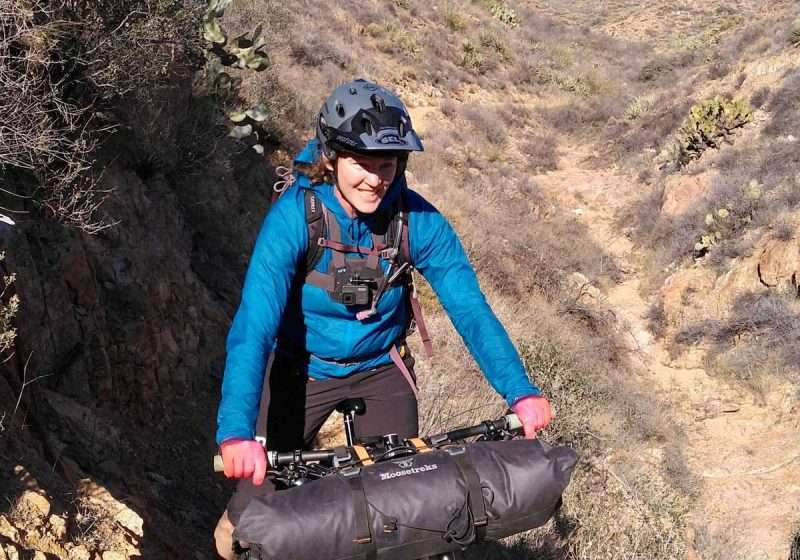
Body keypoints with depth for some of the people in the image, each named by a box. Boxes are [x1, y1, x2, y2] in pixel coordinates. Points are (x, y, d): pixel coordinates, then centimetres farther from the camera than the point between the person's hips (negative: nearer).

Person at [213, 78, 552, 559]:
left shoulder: (418, 220, -19)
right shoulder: (294, 216, -27)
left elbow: (471, 309, -19)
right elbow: (254, 325, -35)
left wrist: (521, 392, -33)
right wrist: (237, 433, -47)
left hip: (382, 370, 2)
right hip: (302, 370, -2)